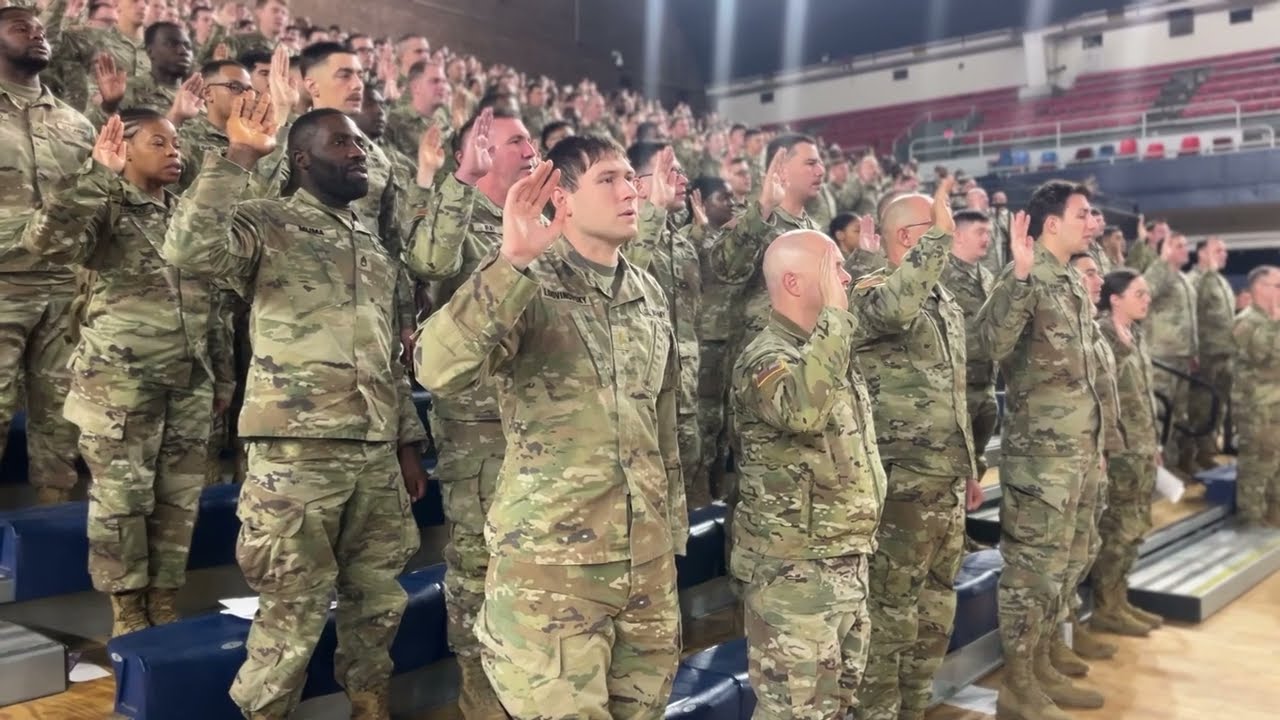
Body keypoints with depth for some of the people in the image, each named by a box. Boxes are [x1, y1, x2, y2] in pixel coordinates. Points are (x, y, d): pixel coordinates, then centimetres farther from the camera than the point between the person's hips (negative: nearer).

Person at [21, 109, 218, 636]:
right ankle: (127, 610, 17)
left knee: (179, 498, 8)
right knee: (121, 498, 2)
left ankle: (163, 603, 22)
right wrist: (99, 173, -22)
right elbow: (45, 241, -25)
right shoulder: (106, 208, -2)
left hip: (190, 384, 5)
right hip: (121, 383, -5)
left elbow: (215, 298, 17)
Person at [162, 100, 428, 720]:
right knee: (295, 608, 2)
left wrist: (408, 440, 17)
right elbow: (189, 247, -23)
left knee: (379, 596, 15)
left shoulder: (377, 247, 18)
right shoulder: (267, 224, -1)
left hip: (377, 453, 6)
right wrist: (238, 156, -17)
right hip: (297, 450, -6)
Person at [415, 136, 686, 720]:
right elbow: (437, 372, -28)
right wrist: (511, 260, -33)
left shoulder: (650, 295, 9)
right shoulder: (527, 287, -10)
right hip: (551, 561, -6)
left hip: (649, 558, 6)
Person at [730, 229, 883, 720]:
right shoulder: (765, 357, -17)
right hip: (794, 571, -9)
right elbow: (801, 408, -41)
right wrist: (833, 312, -31)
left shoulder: (830, 351, 12)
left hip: (847, 561, 9)